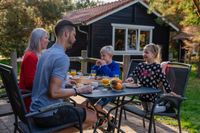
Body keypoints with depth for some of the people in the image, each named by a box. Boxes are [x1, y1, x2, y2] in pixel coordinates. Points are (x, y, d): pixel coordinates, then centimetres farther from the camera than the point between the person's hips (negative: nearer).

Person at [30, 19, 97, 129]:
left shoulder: (47, 53, 8)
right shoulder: (62, 57, -20)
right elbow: (54, 92, -26)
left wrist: (67, 81, 15)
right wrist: (78, 90, -13)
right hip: (47, 115, -9)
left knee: (80, 108, 26)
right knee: (93, 116, 1)